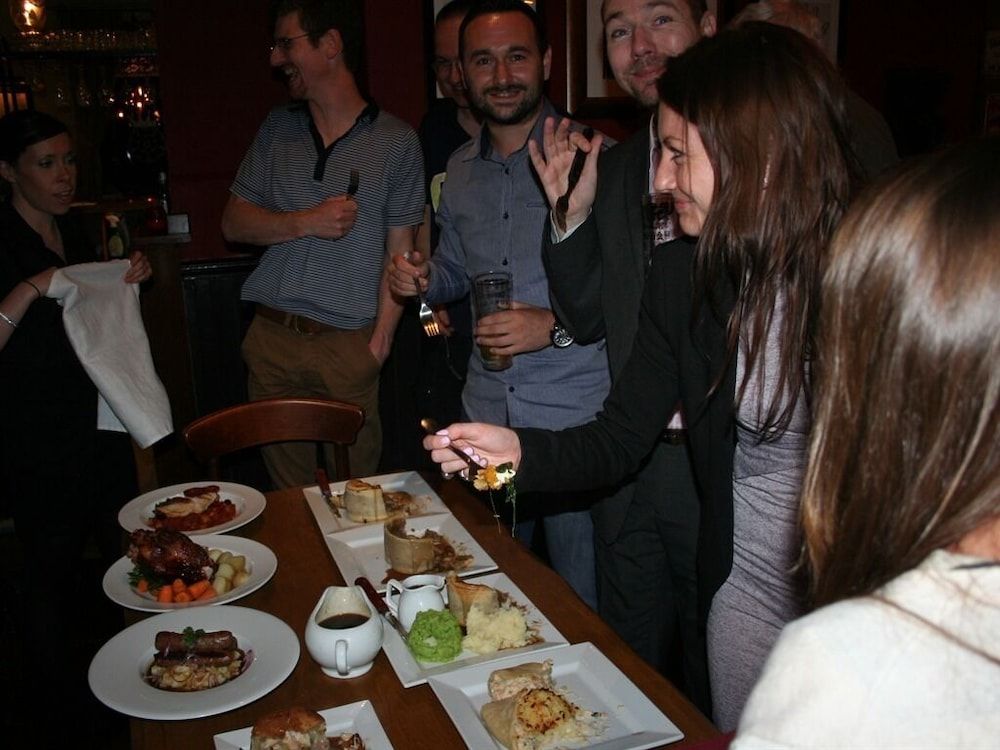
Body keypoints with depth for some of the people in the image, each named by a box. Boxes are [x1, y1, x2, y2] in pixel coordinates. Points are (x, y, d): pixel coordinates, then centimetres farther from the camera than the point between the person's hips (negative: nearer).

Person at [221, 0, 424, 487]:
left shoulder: (395, 141, -1)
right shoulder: (277, 128, 11)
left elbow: (399, 252, -2)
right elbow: (234, 223, 8)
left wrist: (379, 342, -10)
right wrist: (306, 222, -10)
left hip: (348, 344, -3)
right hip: (271, 339, 4)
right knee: (288, 489, 11)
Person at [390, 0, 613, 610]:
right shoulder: (460, 169, 11)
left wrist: (557, 324, -22)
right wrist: (424, 279, 2)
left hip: (576, 418, -5)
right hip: (487, 414, 6)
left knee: (582, 601, 8)